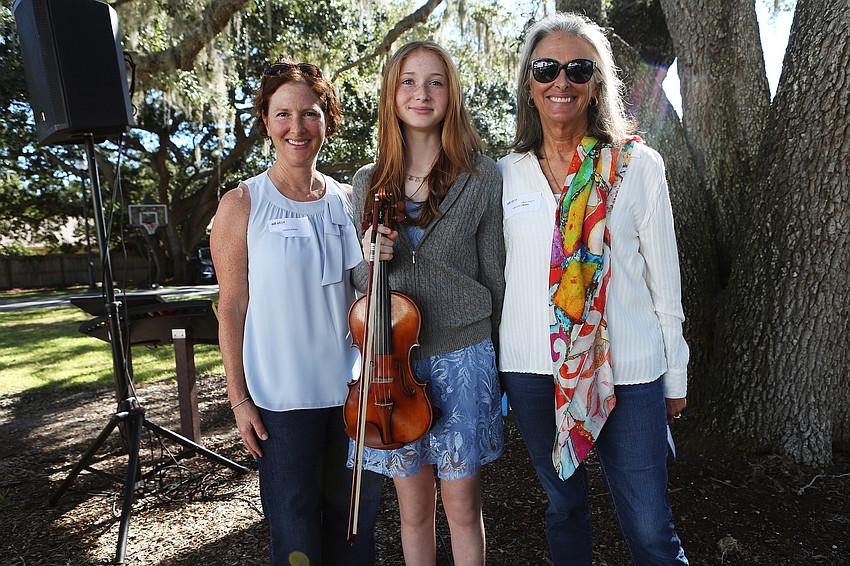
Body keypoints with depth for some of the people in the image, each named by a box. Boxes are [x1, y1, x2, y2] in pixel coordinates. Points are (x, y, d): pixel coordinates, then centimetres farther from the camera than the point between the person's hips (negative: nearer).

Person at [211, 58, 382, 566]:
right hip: (282, 395, -3)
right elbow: (233, 307, -4)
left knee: (357, 512, 17)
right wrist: (239, 397, -6)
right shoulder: (243, 205, -6)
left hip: (352, 388, 4)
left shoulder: (347, 201, 4)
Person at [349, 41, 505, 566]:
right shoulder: (367, 182, 5)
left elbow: (495, 274, 0)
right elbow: (360, 282, 10)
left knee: (462, 504, 10)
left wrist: (499, 362, 1)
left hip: (462, 354, -2)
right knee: (414, 507, 15)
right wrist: (369, 259, -12)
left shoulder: (482, 176, -3)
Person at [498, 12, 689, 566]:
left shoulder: (637, 164, -1)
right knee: (564, 504, 18)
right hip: (532, 369, 2)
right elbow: (497, 274, 10)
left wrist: (676, 374, 4)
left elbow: (664, 277, 2)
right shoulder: (507, 173, 5)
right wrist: (495, 361, 9)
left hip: (626, 369, -2)